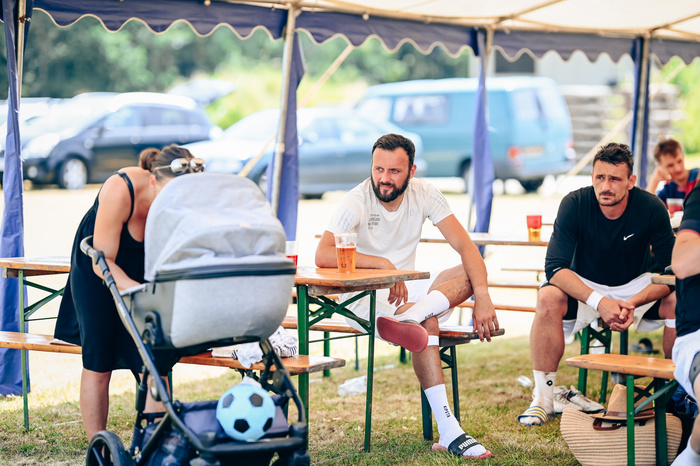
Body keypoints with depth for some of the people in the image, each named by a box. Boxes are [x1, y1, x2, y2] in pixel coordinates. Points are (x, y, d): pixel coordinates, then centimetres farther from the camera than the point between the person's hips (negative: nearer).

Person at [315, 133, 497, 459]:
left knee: (470, 275, -20)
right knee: (427, 322, -33)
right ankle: (448, 434, -42)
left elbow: (464, 246, -11)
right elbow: (323, 255, -30)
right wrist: (383, 263, -38)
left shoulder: (424, 194, -4)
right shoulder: (356, 201, -15)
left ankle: (406, 319, -46)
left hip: (407, 291, 5)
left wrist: (483, 296, -27)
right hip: (363, 296, -5)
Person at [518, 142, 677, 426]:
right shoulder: (575, 205, -20)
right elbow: (555, 267, -26)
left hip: (635, 287, 1)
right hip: (584, 286, -1)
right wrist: (599, 302, -39)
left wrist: (633, 302, -35)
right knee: (548, 298, -32)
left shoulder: (652, 209, -18)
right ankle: (543, 398, -21)